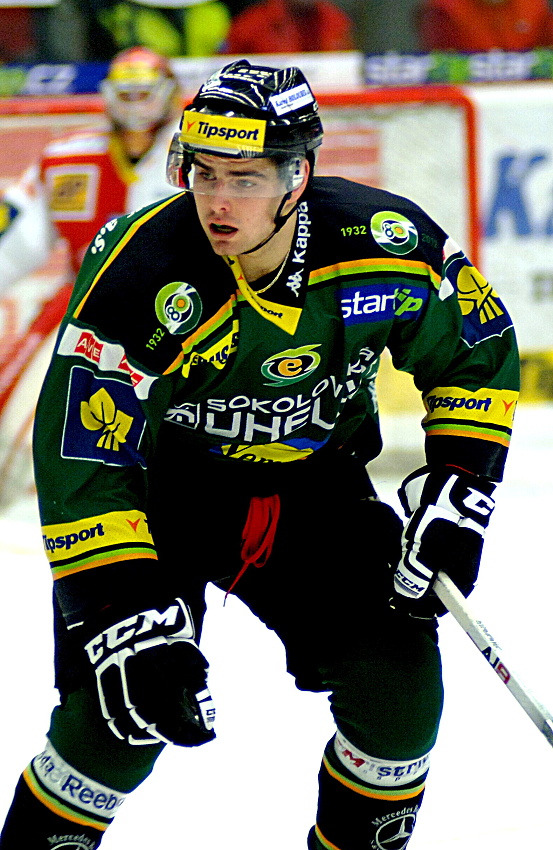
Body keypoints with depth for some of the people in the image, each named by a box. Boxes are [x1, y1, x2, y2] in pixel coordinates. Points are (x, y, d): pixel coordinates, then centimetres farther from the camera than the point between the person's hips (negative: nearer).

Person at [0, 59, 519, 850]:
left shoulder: (387, 245, -21)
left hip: (315, 482, 3)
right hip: (164, 486, -3)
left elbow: (478, 353, -1)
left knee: (399, 689, -10)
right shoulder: (139, 275, -30)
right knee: (121, 713, -18)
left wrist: (458, 490, -11)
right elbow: (79, 459, -27)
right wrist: (127, 614, -33)